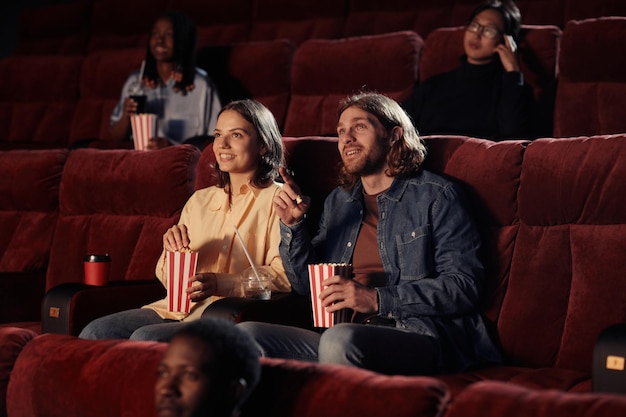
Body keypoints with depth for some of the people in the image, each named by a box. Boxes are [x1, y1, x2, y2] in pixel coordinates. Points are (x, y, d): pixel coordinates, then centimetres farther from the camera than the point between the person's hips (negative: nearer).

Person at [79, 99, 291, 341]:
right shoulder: (200, 200, 22)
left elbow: (283, 276, -11)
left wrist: (219, 284, -23)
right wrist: (172, 252, -3)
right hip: (177, 310, 6)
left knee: (145, 339, -31)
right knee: (95, 333, -18)